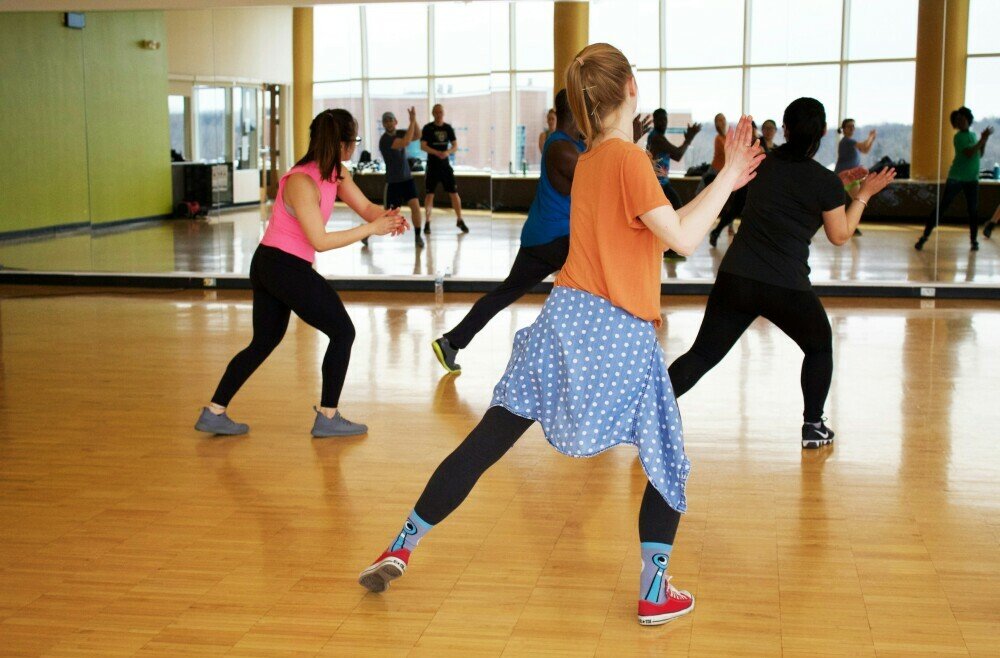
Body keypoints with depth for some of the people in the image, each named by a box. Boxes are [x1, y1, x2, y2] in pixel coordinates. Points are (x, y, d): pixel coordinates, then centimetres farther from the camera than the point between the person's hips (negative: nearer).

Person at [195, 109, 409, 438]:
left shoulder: (336, 173, 4)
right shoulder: (302, 182, -23)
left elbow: (365, 206, 3)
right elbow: (320, 241, -25)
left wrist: (387, 217, -19)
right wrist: (371, 228, -25)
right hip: (285, 267, -9)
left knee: (263, 342, 17)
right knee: (343, 332, 2)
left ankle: (214, 413, 18)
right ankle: (327, 418, 9)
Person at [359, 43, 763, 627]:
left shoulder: (589, 159, 14)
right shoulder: (629, 158, -10)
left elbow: (657, 227, 19)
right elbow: (682, 238, -16)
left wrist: (724, 182, 21)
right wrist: (728, 178, -7)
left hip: (566, 317, 7)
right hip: (621, 337, -6)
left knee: (487, 441, 9)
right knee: (668, 463, 13)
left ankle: (403, 548, 13)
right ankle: (656, 593, 13)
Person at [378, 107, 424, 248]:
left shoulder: (399, 133, 3)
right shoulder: (385, 140, -19)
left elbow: (417, 136, -8)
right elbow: (405, 142, -32)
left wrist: (414, 119, -20)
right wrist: (412, 121, -28)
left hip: (407, 178, 5)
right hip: (393, 181, -5)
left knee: (415, 205, -12)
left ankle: (417, 236, 1)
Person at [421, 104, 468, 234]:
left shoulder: (448, 128, 5)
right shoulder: (427, 128, -4)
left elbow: (455, 146, 5)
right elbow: (423, 146, -11)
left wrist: (448, 152, -17)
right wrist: (437, 153, -24)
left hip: (446, 165, 3)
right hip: (432, 166, -3)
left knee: (454, 193, 2)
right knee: (429, 194, -2)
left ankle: (459, 220, 14)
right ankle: (427, 222, 8)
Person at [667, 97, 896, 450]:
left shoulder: (765, 165, 8)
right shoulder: (825, 182, -6)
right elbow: (840, 235, 6)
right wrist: (864, 194, 14)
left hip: (735, 278, 3)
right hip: (787, 288, -3)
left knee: (703, 354, 7)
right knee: (820, 347, 23)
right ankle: (813, 427, 25)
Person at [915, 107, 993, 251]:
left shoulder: (972, 135, 12)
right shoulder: (959, 137, -9)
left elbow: (980, 154, 14)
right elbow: (969, 153, -22)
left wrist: (984, 140, 1)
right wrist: (983, 139, -20)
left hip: (972, 179, 6)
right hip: (956, 178, -6)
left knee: (973, 210, 3)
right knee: (941, 208, -6)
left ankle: (974, 240, 14)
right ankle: (924, 237, -4)